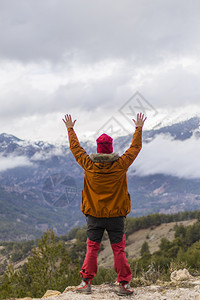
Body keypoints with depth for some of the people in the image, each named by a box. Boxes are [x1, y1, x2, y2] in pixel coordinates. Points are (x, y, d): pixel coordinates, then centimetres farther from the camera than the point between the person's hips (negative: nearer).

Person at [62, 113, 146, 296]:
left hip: (94, 215, 1)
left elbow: (75, 148, 8)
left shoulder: (88, 165, -8)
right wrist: (139, 128, 19)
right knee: (119, 250, 7)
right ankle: (124, 284, 8)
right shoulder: (121, 165, -9)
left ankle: (86, 282, 10)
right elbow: (136, 147, 6)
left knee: (92, 248, 10)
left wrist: (70, 128, 22)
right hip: (116, 215, 0)